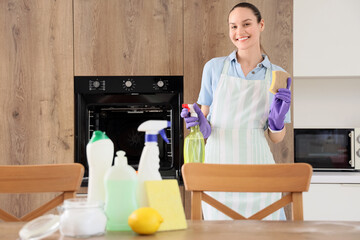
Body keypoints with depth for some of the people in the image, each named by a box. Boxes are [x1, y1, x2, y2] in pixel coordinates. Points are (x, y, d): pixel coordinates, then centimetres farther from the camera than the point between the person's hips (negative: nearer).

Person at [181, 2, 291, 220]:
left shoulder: (277, 76, 5)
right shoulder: (214, 68, 5)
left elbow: (277, 138, 8)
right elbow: (205, 118, 11)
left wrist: (278, 118, -13)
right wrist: (201, 126, -11)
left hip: (256, 168, 0)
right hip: (218, 161, 0)